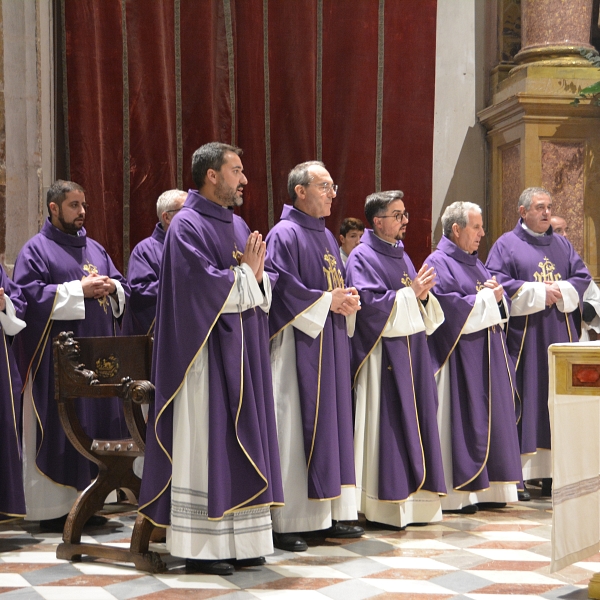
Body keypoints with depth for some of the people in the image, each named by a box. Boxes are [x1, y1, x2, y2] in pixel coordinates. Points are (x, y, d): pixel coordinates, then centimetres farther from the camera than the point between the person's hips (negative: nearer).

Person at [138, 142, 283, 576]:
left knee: (242, 440, 8)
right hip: (208, 351, -8)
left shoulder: (237, 225, 16)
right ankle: (202, 546, 1)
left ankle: (241, 539, 14)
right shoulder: (187, 225, -8)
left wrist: (257, 275, -8)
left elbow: (269, 282, 13)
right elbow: (205, 287, -20)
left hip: (245, 352, 8)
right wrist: (245, 273, -7)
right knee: (206, 441, -5)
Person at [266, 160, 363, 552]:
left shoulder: (327, 237, 18)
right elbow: (284, 290, -17)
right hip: (298, 342, -9)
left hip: (330, 343, 9)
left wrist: (348, 301, 0)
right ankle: (287, 523, -3)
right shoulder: (284, 236, -9)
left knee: (332, 422, 8)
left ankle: (329, 514, 14)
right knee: (294, 429, -7)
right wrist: (327, 301, -14)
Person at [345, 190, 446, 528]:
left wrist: (423, 295, -2)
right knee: (386, 422, -7)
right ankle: (386, 505, -2)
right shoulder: (363, 258, -7)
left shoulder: (401, 256, 18)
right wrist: (410, 293, -15)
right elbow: (369, 303, -19)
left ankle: (413, 499, 14)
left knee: (414, 419, 8)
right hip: (383, 354, -8)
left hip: (411, 351, 8)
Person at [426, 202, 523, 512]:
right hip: (459, 357, -9)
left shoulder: (475, 264, 18)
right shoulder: (438, 263, -8)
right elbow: (451, 307, -21)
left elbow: (501, 305, 18)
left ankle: (485, 488, 14)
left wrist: (496, 295, -3)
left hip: (486, 356, 9)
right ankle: (456, 493, -1)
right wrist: (485, 299, -11)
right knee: (461, 421, -6)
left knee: (489, 420, 8)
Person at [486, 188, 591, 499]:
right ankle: (516, 475, -4)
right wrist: (539, 292, -13)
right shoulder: (507, 245, 2)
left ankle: (554, 470, 6)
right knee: (524, 401, -6)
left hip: (560, 332, 5)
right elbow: (497, 283, -9)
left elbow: (582, 277, 11)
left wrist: (560, 292, -8)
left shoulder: (562, 245, 16)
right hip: (524, 334, -5)